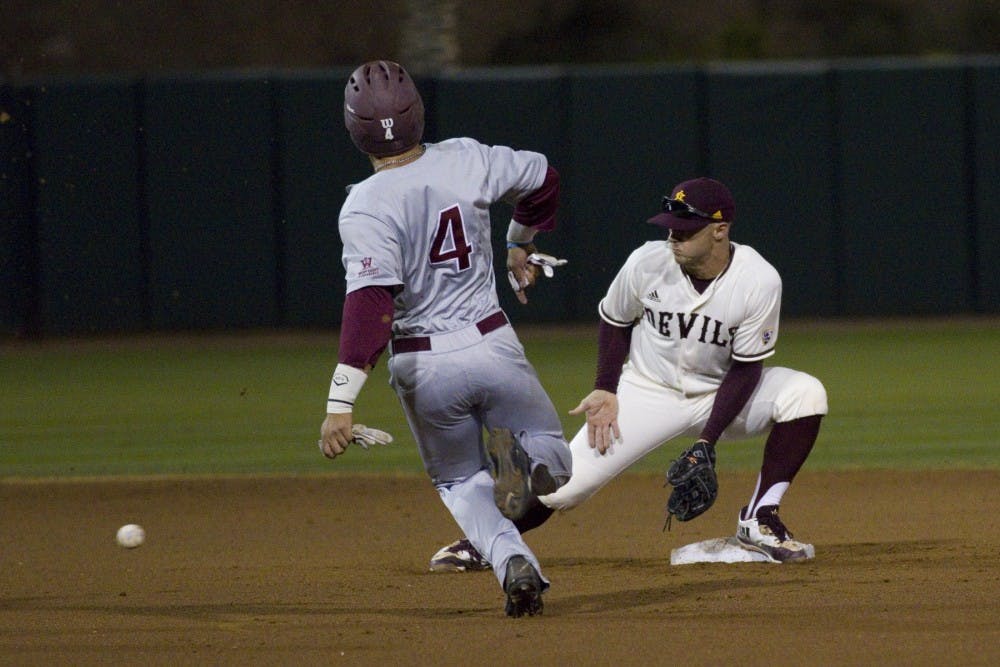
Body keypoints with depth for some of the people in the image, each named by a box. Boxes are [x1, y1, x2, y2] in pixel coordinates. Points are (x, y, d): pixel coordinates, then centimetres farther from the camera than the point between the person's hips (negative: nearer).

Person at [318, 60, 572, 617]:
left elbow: (370, 303, -28)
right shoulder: (465, 161, -5)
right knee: (555, 458, 21)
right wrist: (521, 245, 34)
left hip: (422, 366, -2)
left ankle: (512, 559, -11)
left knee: (461, 481, 22)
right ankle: (526, 462, -20)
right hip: (493, 348, 2)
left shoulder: (365, 206, -17)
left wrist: (341, 402, -30)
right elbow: (542, 178, 14)